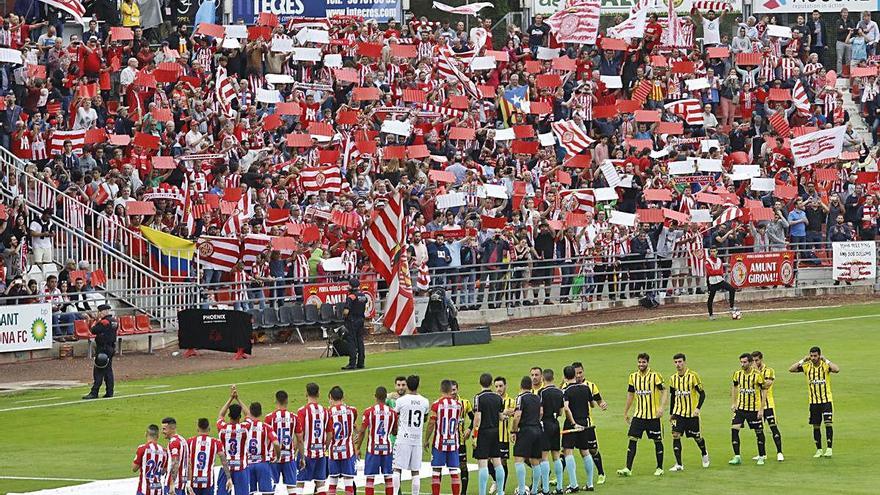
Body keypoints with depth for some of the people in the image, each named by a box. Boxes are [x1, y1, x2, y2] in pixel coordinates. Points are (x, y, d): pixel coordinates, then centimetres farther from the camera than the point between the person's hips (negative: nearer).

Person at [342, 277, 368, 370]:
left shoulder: (351, 297, -17)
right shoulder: (363, 296, 5)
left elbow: (346, 311, -21)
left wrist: (344, 314, -2)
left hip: (352, 321, -7)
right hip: (361, 320, 7)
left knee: (351, 342, -4)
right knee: (360, 340, 12)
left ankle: (352, 363, -8)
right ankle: (361, 362, 14)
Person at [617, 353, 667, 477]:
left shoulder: (655, 376, -8)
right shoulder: (633, 377, 6)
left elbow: (665, 391, -7)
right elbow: (630, 394, 17)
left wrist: (661, 407, -20)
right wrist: (626, 412, 18)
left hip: (653, 415, -4)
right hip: (638, 414, 4)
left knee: (657, 441, 5)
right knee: (632, 440, -6)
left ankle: (659, 468, 18)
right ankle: (628, 469, -6)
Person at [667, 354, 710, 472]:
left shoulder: (693, 376, -10)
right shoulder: (673, 378, 6)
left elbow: (702, 393, -9)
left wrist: (698, 408, -21)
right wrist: (671, 413, 18)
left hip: (692, 413, -4)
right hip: (678, 412, 4)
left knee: (697, 437, 8)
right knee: (675, 435, -12)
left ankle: (704, 454, 40)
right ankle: (679, 465, -11)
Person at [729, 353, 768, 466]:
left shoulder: (757, 375, -12)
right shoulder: (737, 374, 1)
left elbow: (764, 392, -7)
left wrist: (761, 409, -11)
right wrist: (734, 403, 11)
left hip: (754, 408, -3)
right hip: (740, 407, 3)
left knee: (759, 432, 5)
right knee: (734, 429, -10)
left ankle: (761, 457, 21)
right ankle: (737, 457, -4)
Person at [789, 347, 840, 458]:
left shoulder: (826, 365, -7)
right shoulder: (806, 366, 1)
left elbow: (837, 369, -26)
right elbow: (791, 369, -6)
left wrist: (826, 360, -20)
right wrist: (803, 360, -11)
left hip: (826, 399, -3)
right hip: (814, 401, 3)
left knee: (828, 422, -14)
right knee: (816, 426, 7)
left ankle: (829, 449, -10)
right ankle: (818, 450, 16)